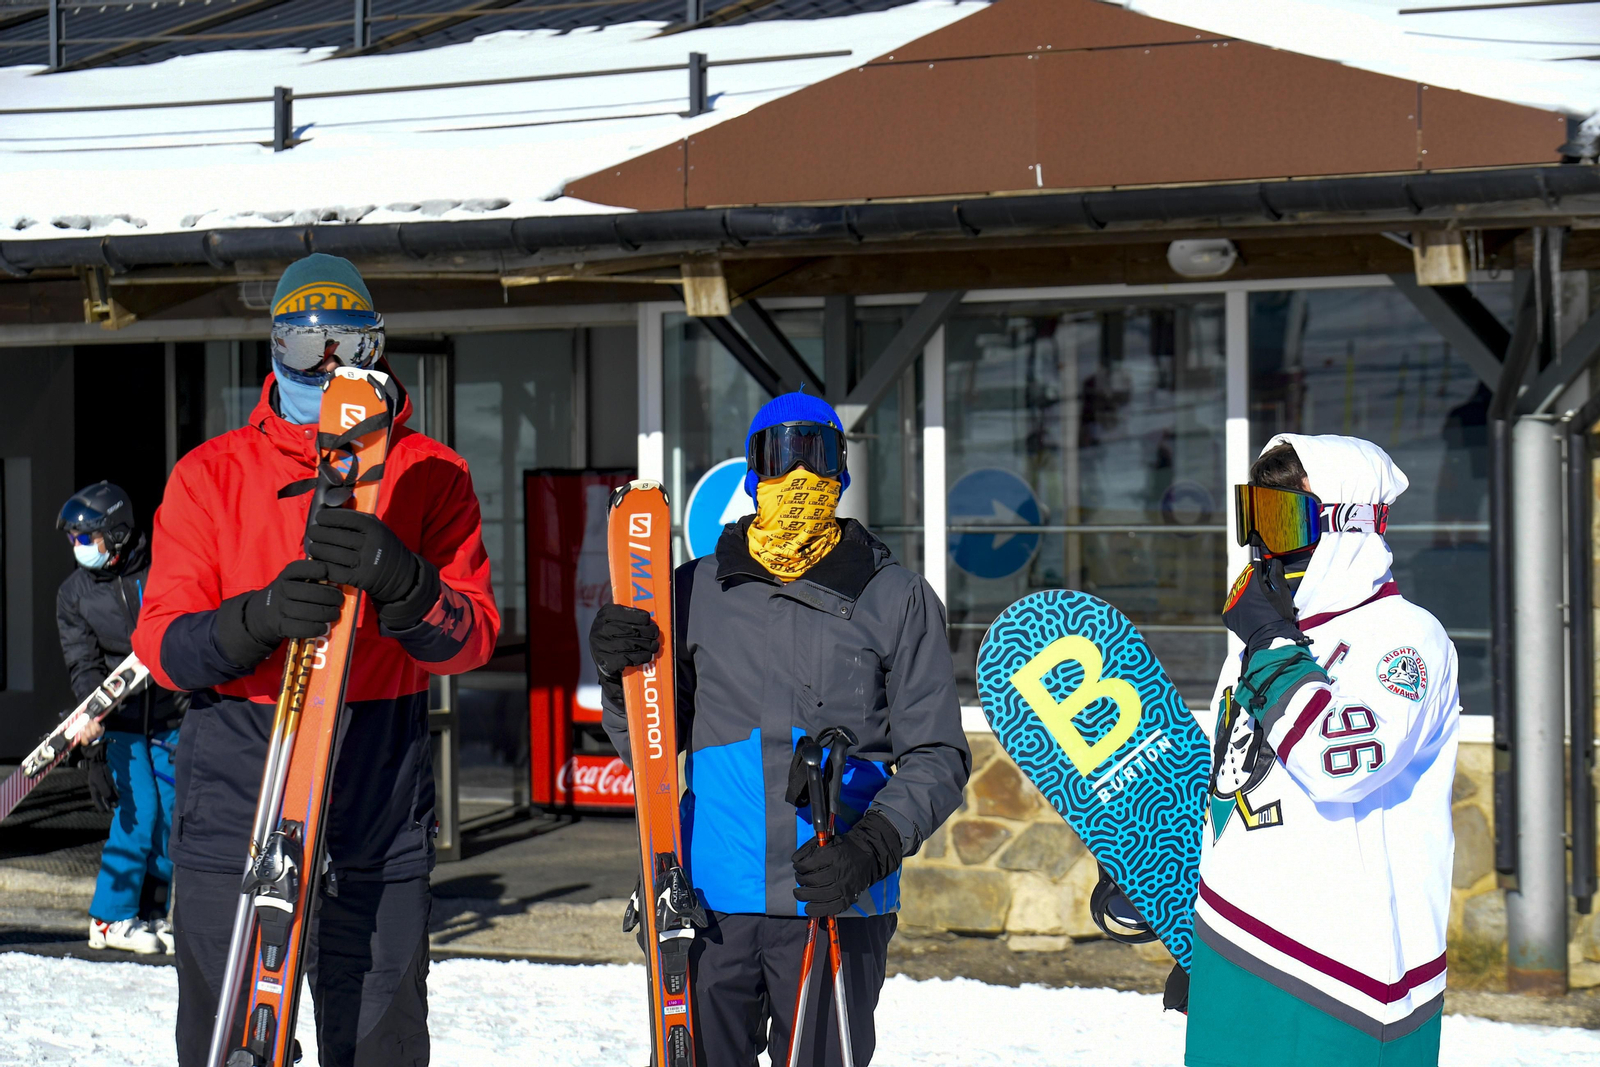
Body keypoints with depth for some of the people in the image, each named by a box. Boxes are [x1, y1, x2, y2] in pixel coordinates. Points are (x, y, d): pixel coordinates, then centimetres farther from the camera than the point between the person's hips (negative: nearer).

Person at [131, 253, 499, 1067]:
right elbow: (162, 644, -3)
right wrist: (258, 617, -24)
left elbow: (472, 638, -5)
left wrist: (400, 583, -27)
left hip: (380, 831, 0)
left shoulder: (431, 475, 6)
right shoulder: (207, 476, 6)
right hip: (233, 811, 0)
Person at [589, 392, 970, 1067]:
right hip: (713, 905, 2)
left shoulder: (896, 600, 4)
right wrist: (619, 675, -5)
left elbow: (936, 757, 2)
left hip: (834, 906, -2)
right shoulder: (696, 592, 11)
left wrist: (870, 848, -15)